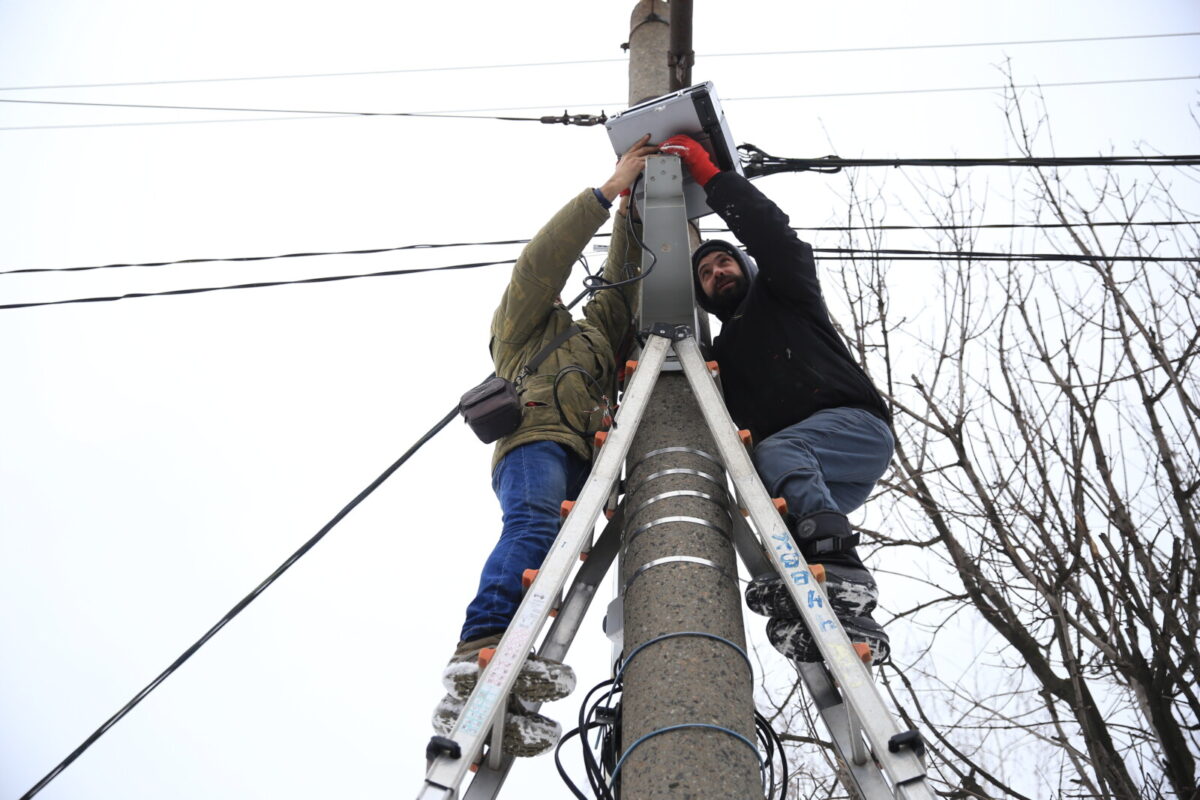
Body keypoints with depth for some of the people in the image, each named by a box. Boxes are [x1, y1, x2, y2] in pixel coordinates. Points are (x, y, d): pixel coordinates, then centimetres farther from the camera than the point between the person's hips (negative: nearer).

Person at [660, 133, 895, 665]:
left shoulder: (785, 293, 21)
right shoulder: (722, 350, 33)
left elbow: (770, 231, 1)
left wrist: (708, 172, 5)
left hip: (856, 423, -5)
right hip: (817, 480, 6)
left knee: (774, 453, -33)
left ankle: (840, 574, -46)